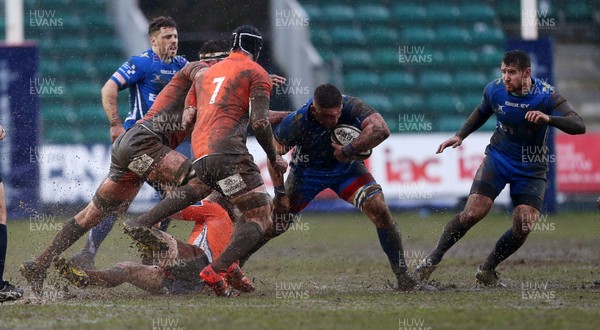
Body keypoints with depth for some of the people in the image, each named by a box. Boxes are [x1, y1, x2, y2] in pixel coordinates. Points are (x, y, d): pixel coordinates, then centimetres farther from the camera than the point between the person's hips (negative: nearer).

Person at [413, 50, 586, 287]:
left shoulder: (546, 96, -19)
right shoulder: (494, 89, -9)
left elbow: (578, 126, -30)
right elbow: (482, 112, 15)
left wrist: (549, 118, -46)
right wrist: (460, 136, 4)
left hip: (531, 169, -1)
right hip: (498, 158, 1)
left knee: (523, 228, -12)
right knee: (472, 213, -17)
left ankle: (487, 270, 10)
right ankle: (432, 260, -2)